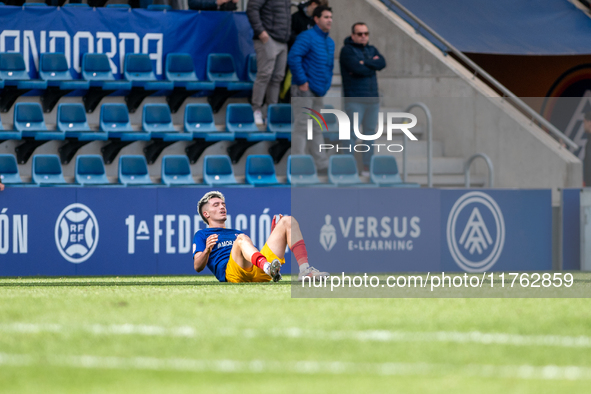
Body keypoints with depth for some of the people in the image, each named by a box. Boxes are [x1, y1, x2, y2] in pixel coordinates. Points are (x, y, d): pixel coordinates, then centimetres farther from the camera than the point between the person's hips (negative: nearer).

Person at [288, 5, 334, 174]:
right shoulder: (307, 37, -13)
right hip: (304, 91, -9)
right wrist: (302, 82, -22)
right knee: (301, 127, -8)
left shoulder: (330, 42, 15)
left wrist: (326, 85, 17)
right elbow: (293, 58, -24)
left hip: (318, 91, 9)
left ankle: (322, 165, 14)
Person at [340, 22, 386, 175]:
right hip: (354, 98, -6)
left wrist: (364, 63, -12)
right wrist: (372, 64, -2)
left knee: (370, 132, 8)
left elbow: (382, 63, -3)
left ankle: (367, 166, 13)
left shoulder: (371, 50, 17)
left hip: (372, 99, 6)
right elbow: (358, 69, -17)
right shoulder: (347, 50, -3)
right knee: (352, 133, -9)